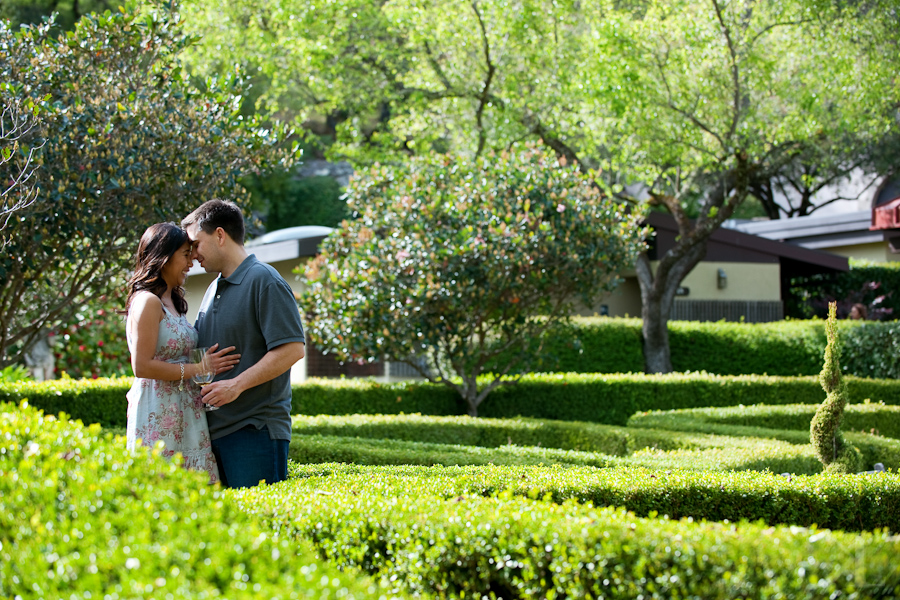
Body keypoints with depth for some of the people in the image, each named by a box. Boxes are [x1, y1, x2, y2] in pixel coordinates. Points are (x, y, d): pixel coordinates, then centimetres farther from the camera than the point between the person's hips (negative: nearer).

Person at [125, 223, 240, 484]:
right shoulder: (147, 302, -11)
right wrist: (199, 369, -14)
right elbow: (142, 366, -17)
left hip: (183, 412, 9)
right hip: (158, 414, -9)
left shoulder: (172, 302, 18)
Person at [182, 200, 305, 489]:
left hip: (255, 429, -8)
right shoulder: (213, 289, 20)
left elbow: (292, 349, -17)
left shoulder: (264, 281, -8)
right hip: (214, 429, 8)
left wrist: (236, 385, -20)